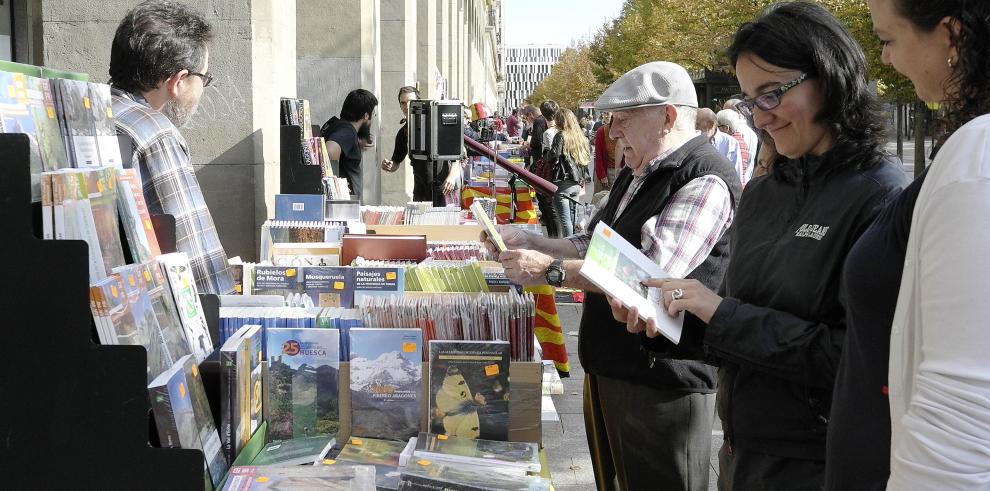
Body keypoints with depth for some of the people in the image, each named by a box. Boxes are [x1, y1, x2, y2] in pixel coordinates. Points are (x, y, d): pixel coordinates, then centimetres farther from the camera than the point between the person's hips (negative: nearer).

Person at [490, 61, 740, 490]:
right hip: (607, 370, 10)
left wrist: (550, 270, -23)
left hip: (661, 383, -9)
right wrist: (525, 241, 6)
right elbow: (592, 245, 22)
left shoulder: (705, 181, -18)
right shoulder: (635, 176, 15)